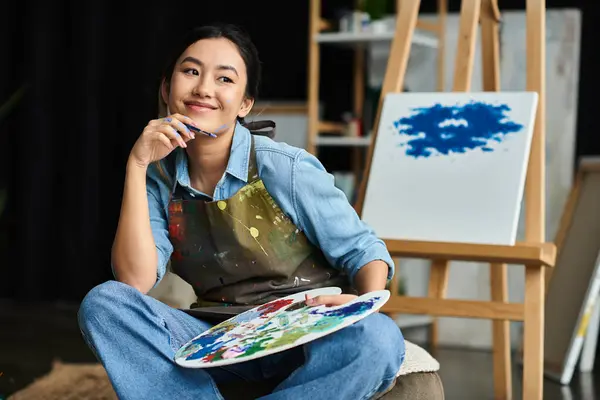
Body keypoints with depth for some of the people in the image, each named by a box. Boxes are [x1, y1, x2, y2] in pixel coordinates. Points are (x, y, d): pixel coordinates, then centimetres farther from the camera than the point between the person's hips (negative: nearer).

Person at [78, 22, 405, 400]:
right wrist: (137, 165, -14)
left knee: (377, 339, -35)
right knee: (102, 303, -20)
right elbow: (135, 282, -12)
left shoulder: (284, 168, -10)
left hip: (305, 337, -2)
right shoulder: (159, 178, 1)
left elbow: (363, 250, -3)